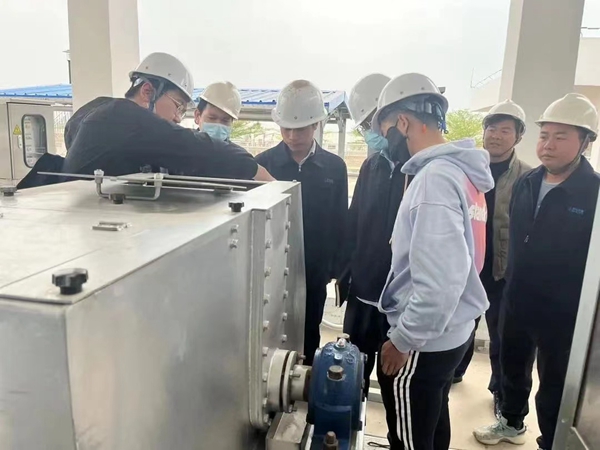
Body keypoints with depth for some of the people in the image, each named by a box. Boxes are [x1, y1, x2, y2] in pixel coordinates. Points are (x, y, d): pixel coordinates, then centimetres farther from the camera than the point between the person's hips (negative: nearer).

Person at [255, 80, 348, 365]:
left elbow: (339, 223, 3)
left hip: (313, 275, 1)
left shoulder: (335, 167, 0)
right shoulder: (264, 163, -4)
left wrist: (333, 267, 2)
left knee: (307, 342, 15)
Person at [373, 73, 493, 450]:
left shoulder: (435, 178, -23)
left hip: (424, 343, -8)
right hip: (453, 332, 8)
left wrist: (402, 339, -17)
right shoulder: (463, 172, 5)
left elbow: (438, 283, -28)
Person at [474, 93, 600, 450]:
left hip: (562, 313, -5)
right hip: (517, 302, 6)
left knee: (554, 385, 11)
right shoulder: (526, 183, 2)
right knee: (513, 367, 22)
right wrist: (511, 283, 13)